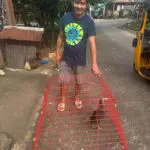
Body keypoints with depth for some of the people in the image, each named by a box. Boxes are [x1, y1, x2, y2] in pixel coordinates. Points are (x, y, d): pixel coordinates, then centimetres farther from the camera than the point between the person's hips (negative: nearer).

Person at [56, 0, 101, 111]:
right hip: (66, 58, 2)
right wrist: (58, 53, 7)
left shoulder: (89, 21, -15)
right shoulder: (65, 18, -7)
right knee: (64, 81, 13)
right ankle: (63, 100, 35)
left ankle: (77, 97, 44)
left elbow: (92, 43, -21)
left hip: (80, 59, -2)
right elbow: (61, 37, 3)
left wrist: (94, 63, -28)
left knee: (79, 81, 18)